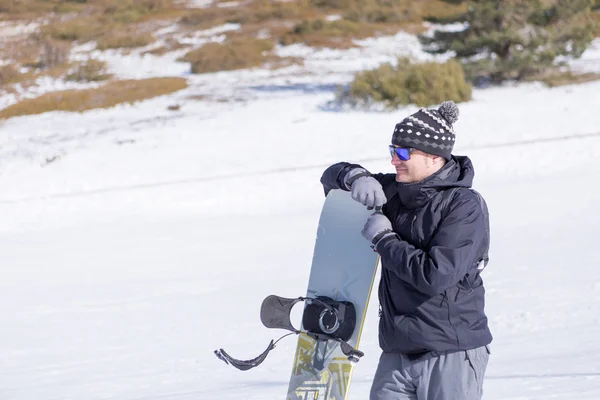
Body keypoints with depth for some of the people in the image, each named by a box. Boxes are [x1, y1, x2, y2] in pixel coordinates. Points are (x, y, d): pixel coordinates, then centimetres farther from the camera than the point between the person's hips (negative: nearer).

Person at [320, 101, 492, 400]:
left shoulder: (465, 206, -12)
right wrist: (355, 177, -4)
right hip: (397, 355, 7)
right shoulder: (394, 191, 9)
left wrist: (383, 239, -12)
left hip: (451, 356, -7)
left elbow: (435, 276, -22)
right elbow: (332, 177, 20)